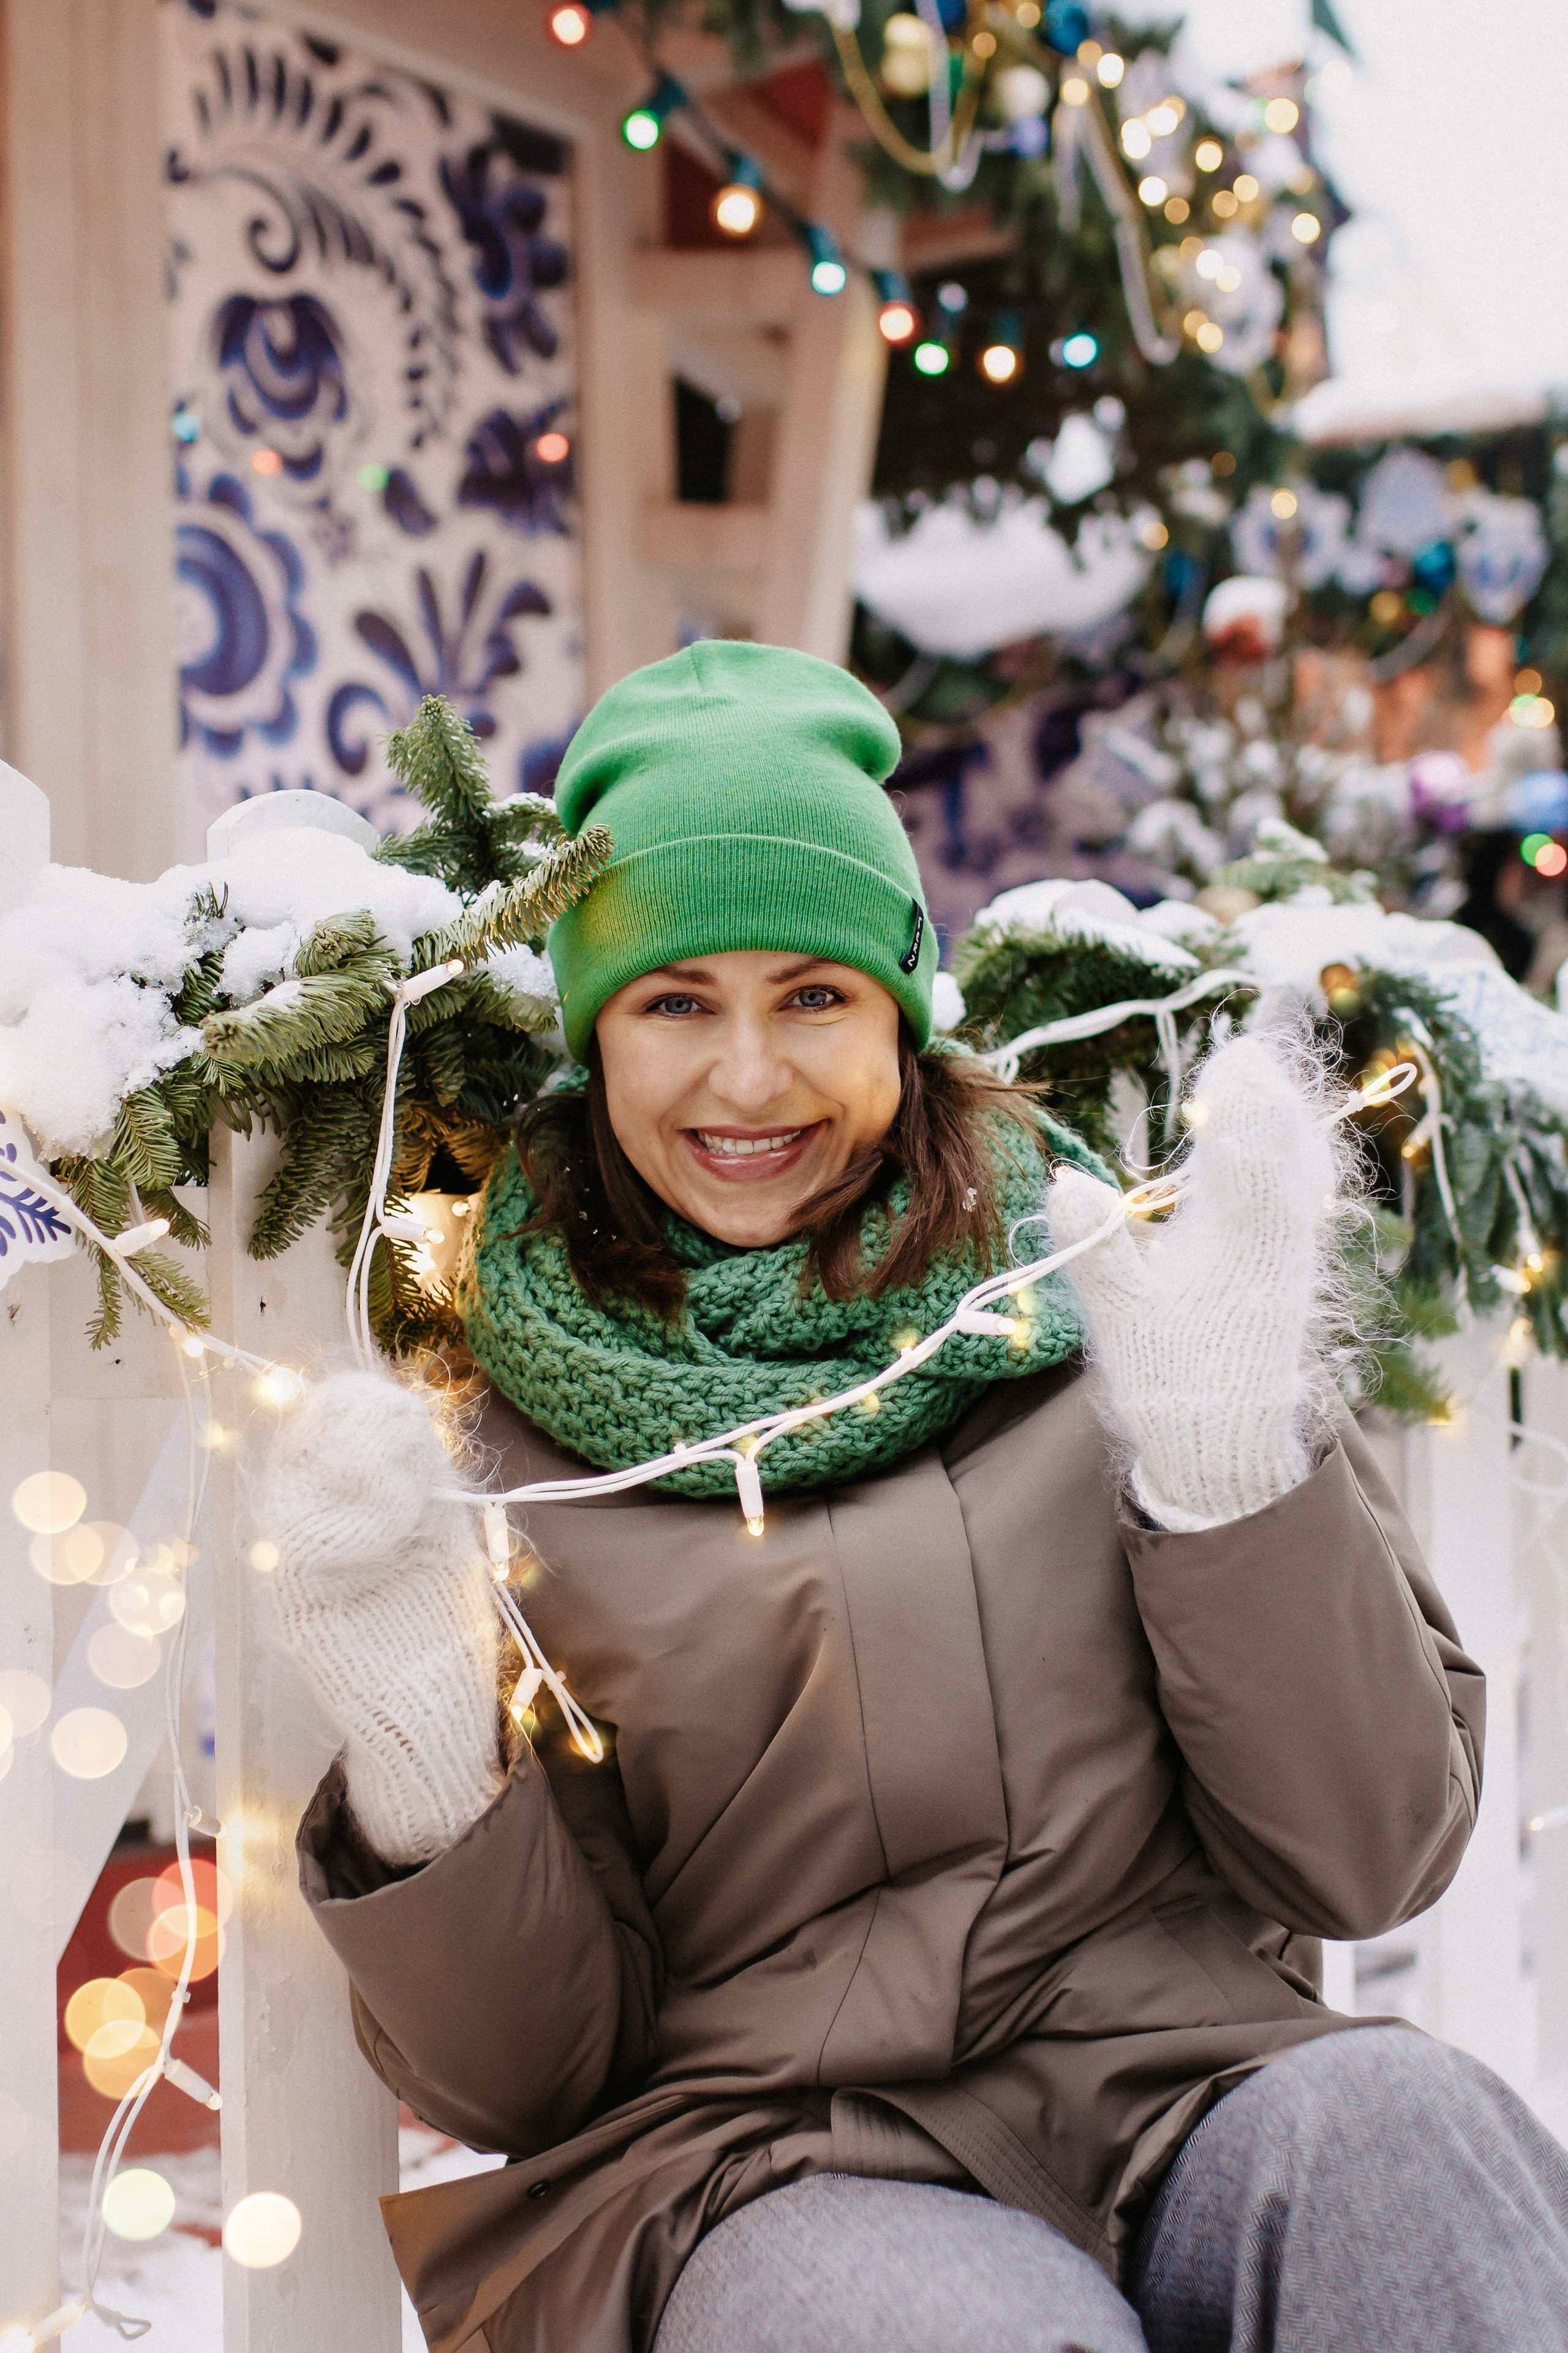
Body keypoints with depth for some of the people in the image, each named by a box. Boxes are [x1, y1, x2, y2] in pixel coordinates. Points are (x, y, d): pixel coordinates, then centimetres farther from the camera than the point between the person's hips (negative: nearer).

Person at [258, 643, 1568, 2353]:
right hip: (746, 2166, -2)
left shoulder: (1081, 1310, 8)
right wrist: (425, 1779, -11)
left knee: (1389, 2126, -30)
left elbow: (1369, 1861, 3)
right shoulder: (484, 1445, 8)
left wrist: (1234, 1452, -9)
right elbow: (516, 2079, 8)